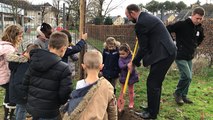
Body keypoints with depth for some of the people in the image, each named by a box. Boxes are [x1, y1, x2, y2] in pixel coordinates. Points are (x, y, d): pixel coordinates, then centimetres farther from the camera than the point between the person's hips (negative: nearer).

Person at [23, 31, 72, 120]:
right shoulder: (63, 68, -20)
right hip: (48, 113, -5)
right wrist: (58, 103, 4)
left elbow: (25, 83, 4)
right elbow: (64, 93, -17)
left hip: (31, 107, 6)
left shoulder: (34, 61, -2)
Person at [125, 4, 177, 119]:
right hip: (167, 51, 10)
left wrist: (133, 63, -1)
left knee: (152, 83, -2)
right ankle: (153, 108, 31)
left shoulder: (141, 23, -16)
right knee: (156, 82, 18)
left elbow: (143, 48, -12)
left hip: (163, 54, -10)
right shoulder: (147, 16, 15)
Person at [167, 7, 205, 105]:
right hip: (180, 56, -7)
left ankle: (183, 95, 27)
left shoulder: (199, 28, 6)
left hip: (190, 57, 7)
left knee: (188, 77, 11)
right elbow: (167, 29, -18)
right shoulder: (182, 24, -16)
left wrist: (195, 46, 14)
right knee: (187, 76, -13)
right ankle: (177, 93, 10)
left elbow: (200, 38, 27)